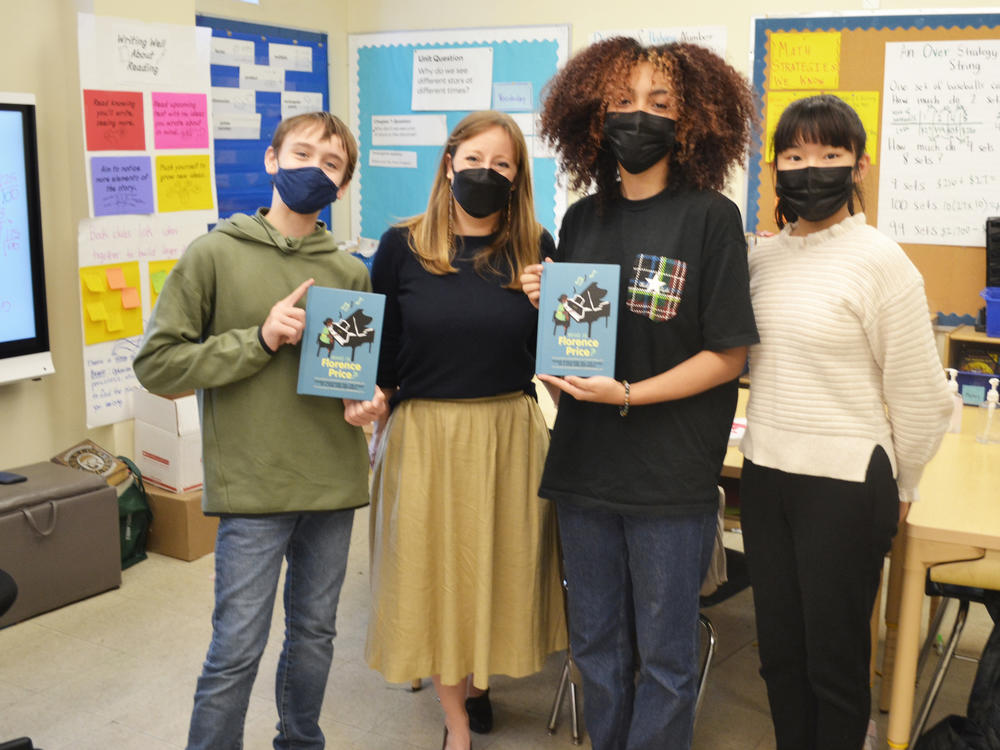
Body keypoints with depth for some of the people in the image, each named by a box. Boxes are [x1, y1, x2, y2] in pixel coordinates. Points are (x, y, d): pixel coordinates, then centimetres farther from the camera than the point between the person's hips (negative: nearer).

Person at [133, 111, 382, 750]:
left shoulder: (351, 272, 6)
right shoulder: (216, 254, -4)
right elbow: (157, 363, -6)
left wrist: (367, 401, -3)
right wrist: (260, 340, -15)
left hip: (333, 481, 4)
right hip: (252, 484, -4)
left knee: (315, 632, 18)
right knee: (237, 649, 1)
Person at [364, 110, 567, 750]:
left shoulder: (536, 250, 1)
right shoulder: (402, 246, -2)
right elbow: (378, 344, 3)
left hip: (510, 433, 1)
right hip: (425, 433, -1)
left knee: (501, 569, 13)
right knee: (432, 572, 8)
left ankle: (479, 681, 43)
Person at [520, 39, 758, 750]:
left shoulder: (710, 217, -8)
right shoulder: (582, 219, 7)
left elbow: (727, 356, -10)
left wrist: (627, 395, -19)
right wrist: (542, 306, -7)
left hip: (671, 479, -5)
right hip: (583, 467, 5)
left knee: (664, 655, 10)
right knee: (595, 643, 18)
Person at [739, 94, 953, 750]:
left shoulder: (880, 262, -11)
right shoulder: (762, 258, 6)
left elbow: (919, 396, -7)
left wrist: (898, 491, 2)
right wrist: (769, 447, 11)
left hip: (845, 481, -5)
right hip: (765, 475, 6)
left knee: (835, 660, 8)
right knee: (780, 651, 17)